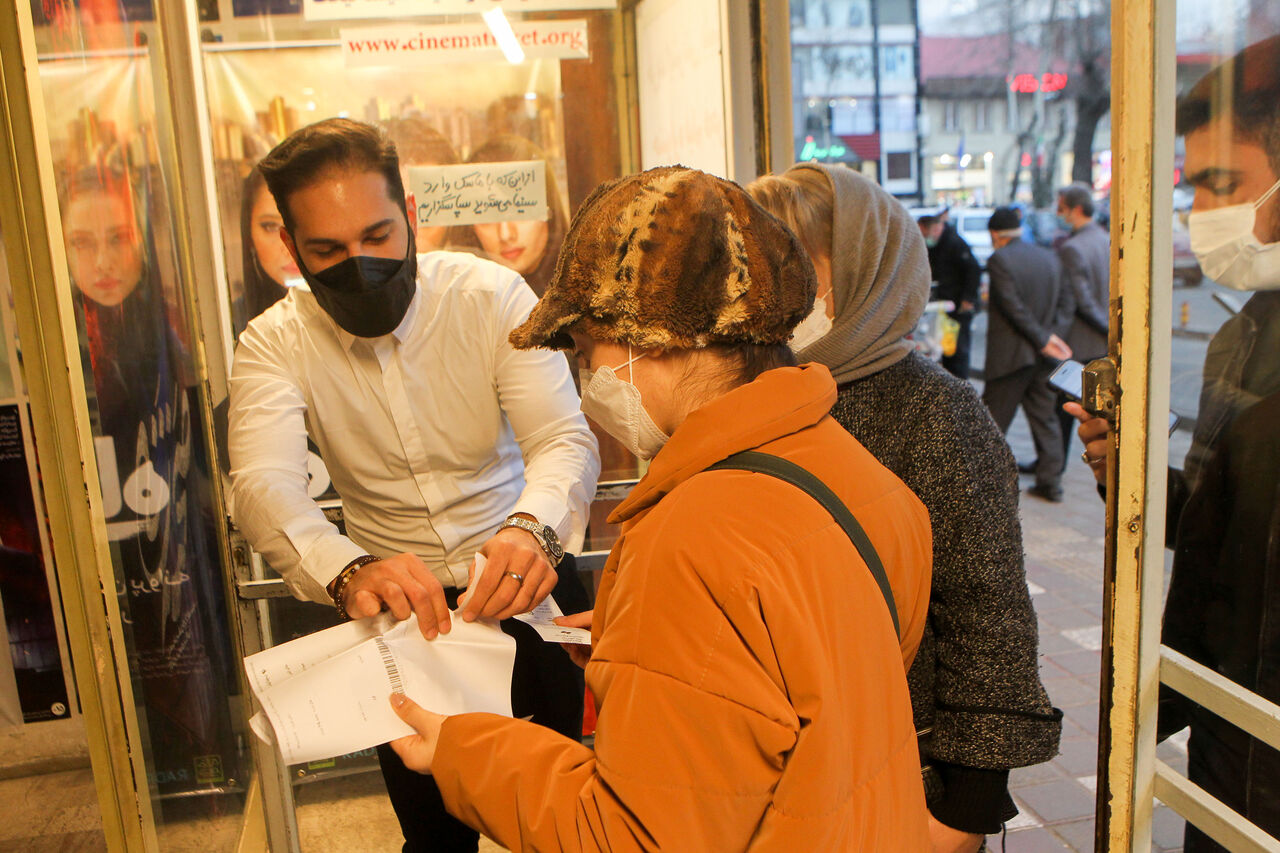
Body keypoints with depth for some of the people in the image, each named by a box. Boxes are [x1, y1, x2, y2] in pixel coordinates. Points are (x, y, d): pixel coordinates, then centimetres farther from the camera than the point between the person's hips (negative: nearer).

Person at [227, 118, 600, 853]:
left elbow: (566, 437, -22)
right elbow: (264, 485, -24)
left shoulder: (493, 296, -12)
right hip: (396, 596, 1)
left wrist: (533, 528, -45)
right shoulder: (274, 343, -9)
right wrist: (348, 570, -46)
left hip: (520, 579, -1)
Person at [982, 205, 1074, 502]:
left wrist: (1043, 339, -13)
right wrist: (1051, 335, 1)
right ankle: (1050, 483, 15)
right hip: (1044, 356, 6)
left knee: (994, 421, 4)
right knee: (1045, 418, 12)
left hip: (1010, 355, -6)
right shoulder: (1050, 258, 9)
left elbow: (1012, 306, -17)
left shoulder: (999, 259, -12)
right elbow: (1062, 302, 10)